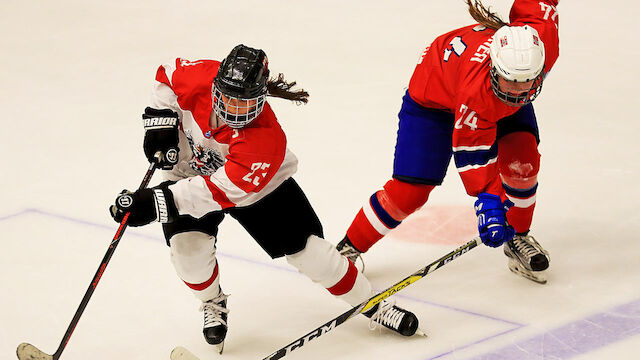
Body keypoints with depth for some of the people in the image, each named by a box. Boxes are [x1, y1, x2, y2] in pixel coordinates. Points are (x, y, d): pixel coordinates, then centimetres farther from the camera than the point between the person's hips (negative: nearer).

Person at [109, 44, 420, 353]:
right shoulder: (199, 78, -31)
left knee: (307, 249, -5)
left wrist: (157, 202, -48)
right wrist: (161, 122, -18)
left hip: (259, 185, -2)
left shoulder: (266, 140, -40)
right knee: (188, 246, -21)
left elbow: (221, 191, -43)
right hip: (190, 169, 3)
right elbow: (168, 75, -7)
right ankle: (213, 304, 11)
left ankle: (369, 302, 17)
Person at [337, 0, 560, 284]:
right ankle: (349, 248, 11)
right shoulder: (477, 90, -47)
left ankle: (518, 239, 9)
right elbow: (471, 150, -35)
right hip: (433, 98, -5)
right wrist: (489, 200, -42)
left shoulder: (543, 35, -36)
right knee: (409, 191, -9)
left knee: (522, 161, -16)